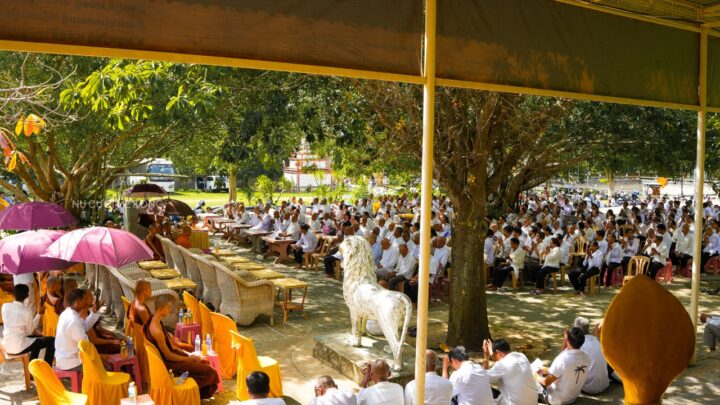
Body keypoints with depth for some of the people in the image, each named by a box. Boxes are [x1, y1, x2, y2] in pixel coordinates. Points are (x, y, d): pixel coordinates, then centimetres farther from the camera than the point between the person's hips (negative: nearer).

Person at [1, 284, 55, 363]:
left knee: (38, 337, 30)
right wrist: (39, 314, -2)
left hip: (6, 345, 7)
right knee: (51, 341, 4)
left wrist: (34, 331, 16)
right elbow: (29, 331, -5)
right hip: (19, 347, -7)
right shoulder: (27, 312, -19)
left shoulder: (5, 306, -3)